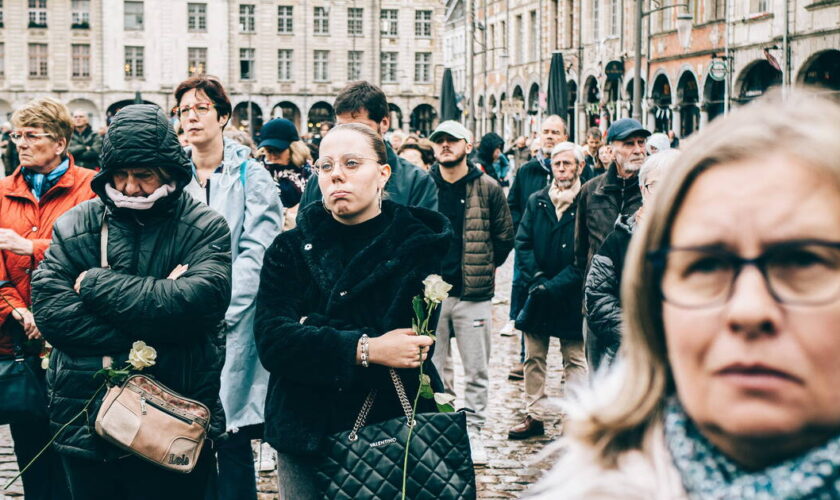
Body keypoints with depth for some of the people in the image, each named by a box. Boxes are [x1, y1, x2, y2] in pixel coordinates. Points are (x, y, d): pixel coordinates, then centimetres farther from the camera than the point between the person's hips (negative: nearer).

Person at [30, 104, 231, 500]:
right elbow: (50, 310, -8)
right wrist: (145, 340, -17)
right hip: (86, 424, 2)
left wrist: (96, 284, -13)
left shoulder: (205, 229, -1)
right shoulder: (75, 226, 5)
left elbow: (200, 301, -19)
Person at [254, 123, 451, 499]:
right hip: (305, 437, 2)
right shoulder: (290, 250, 3)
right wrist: (364, 350, -23)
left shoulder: (418, 245, -2)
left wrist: (310, 330, -16)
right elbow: (271, 341, -12)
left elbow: (409, 348, -16)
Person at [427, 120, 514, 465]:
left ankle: (472, 432, 15)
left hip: (474, 293, -1)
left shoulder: (487, 188, 0)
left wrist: (486, 268, 9)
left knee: (477, 371, 5)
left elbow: (505, 236, 8)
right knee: (431, 371, 6)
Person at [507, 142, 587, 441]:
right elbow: (522, 243, 4)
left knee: (575, 361, 5)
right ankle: (535, 415, 22)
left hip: (572, 297, -4)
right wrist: (536, 278, -11)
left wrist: (555, 285, -16)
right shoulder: (537, 201, 6)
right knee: (534, 358, 11)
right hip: (537, 296, 5)